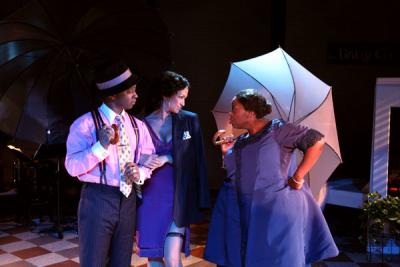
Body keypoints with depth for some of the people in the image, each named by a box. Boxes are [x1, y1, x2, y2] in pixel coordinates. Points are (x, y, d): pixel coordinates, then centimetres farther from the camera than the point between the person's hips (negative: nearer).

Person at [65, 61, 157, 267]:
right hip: (97, 200, -5)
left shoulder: (138, 126, 9)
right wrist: (102, 146, -28)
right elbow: (72, 166, -15)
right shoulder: (85, 123, -9)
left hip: (128, 201, 5)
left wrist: (140, 172, -11)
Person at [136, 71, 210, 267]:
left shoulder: (189, 120, 1)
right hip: (149, 197, 1)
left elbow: (196, 160, 0)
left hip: (177, 197, -1)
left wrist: (167, 158, -12)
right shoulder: (143, 123, 1)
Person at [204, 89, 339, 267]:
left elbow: (317, 142, -12)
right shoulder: (240, 142, 13)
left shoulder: (277, 130, -8)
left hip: (276, 212, -6)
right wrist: (226, 153, 3)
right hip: (244, 215, 6)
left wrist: (297, 178, -12)